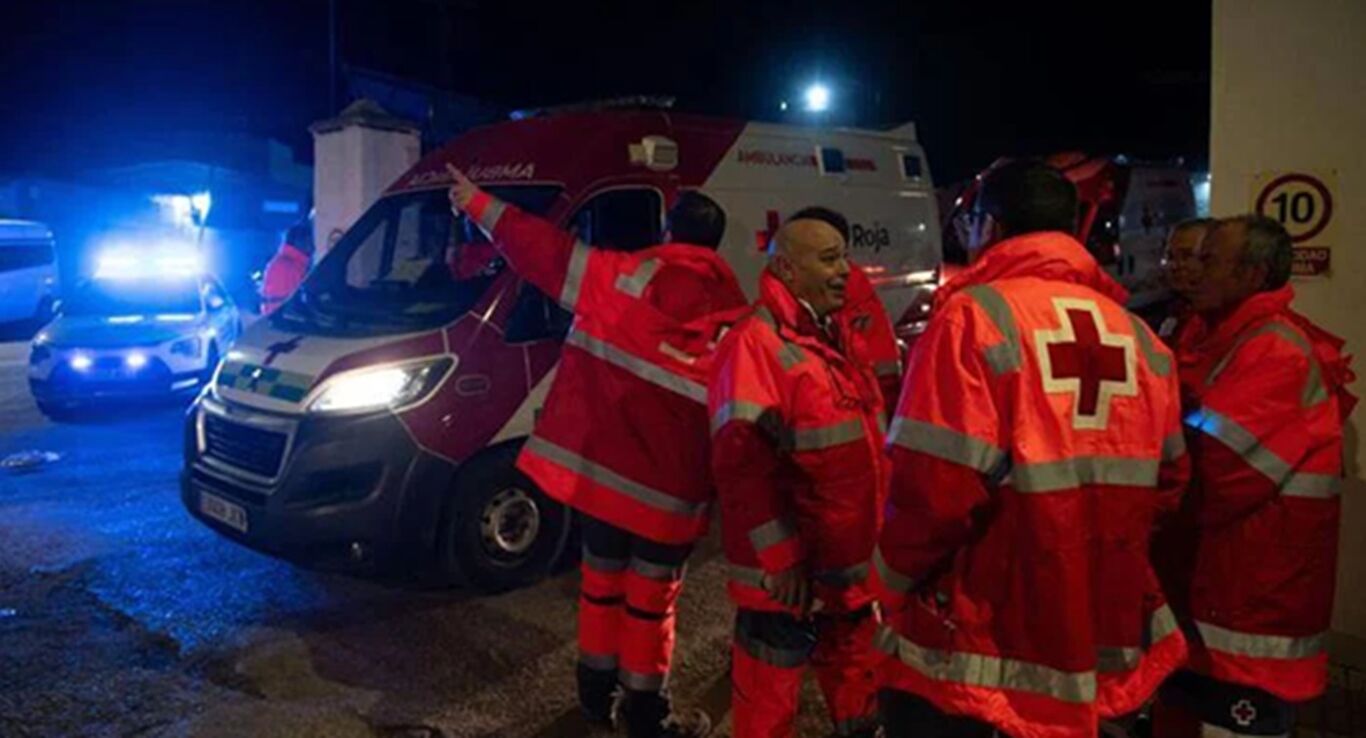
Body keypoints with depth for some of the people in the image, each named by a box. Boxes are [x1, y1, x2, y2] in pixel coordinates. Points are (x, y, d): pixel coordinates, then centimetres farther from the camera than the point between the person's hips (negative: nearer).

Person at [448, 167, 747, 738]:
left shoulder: (627, 277, -6)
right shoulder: (734, 316, -3)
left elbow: (548, 252, 0)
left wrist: (480, 206, 10)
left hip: (603, 465, 1)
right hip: (670, 486, -1)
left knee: (602, 581, 19)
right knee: (650, 598, 12)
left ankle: (596, 692, 34)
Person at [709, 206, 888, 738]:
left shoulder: (839, 335, 11)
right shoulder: (754, 343, -17)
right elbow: (743, 467, -23)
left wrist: (878, 535, 17)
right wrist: (780, 560, -23)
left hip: (851, 560, 8)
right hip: (786, 569, -8)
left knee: (857, 678, 25)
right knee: (769, 695, 7)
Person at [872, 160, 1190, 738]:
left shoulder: (975, 316, -15)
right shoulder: (1139, 336, 4)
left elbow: (933, 488, -21)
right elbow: (1165, 482, 9)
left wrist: (893, 583, -5)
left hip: (977, 644, -6)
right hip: (1104, 639, 6)